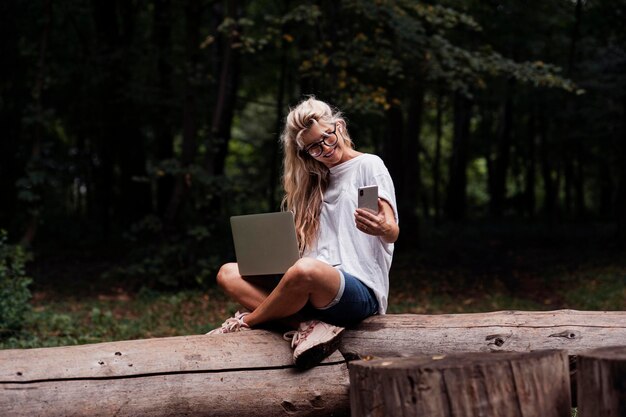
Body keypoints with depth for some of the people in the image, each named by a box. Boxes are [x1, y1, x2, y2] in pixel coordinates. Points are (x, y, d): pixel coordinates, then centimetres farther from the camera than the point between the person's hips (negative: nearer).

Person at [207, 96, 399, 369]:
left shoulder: (368, 166, 3)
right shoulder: (316, 181, 22)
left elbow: (392, 233, -9)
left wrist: (381, 228, -34)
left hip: (361, 291, -7)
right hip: (317, 290, 7)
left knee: (306, 270, -39)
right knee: (228, 273, -7)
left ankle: (244, 323, -10)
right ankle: (309, 327, -25)